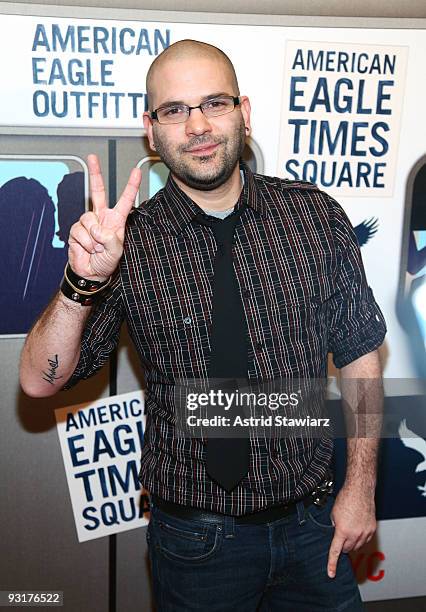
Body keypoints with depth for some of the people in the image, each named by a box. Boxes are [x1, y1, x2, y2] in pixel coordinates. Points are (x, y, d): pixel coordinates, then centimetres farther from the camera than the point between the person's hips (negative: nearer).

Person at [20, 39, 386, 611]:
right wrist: (83, 281, -30)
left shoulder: (316, 215, -6)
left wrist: (360, 485, -1)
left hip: (314, 522, 2)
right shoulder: (129, 243, -11)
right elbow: (40, 381, -12)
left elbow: (360, 351, 1)